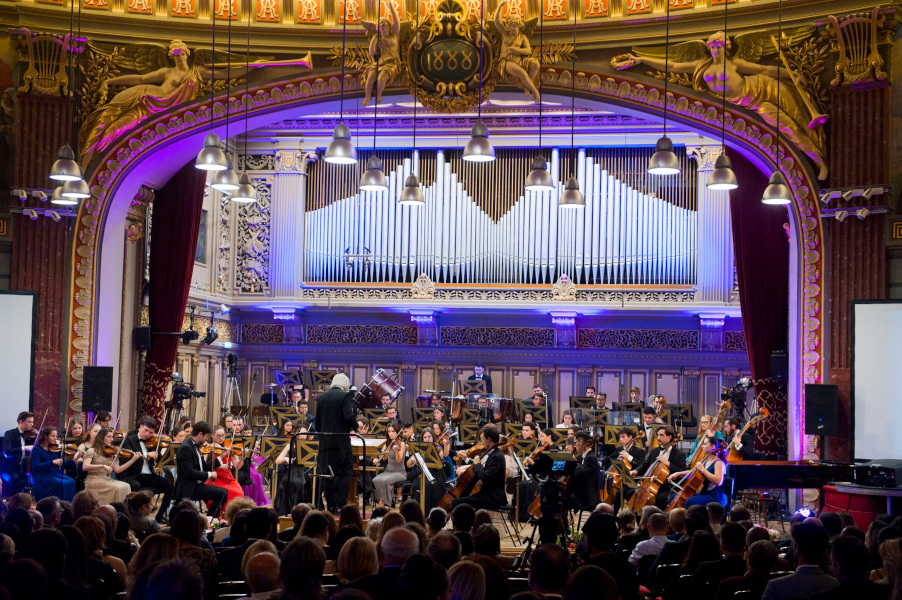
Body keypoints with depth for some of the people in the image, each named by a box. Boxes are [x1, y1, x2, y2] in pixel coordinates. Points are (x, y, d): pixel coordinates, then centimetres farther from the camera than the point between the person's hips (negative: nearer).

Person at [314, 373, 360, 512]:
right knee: (344, 473, 1)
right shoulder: (345, 396, -7)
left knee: (328, 474, 10)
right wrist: (355, 426, 2)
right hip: (341, 441, -6)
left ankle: (330, 506, 11)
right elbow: (349, 418, -18)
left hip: (325, 442, 6)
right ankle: (340, 505, -5)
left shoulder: (322, 397, 12)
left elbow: (318, 422, 14)